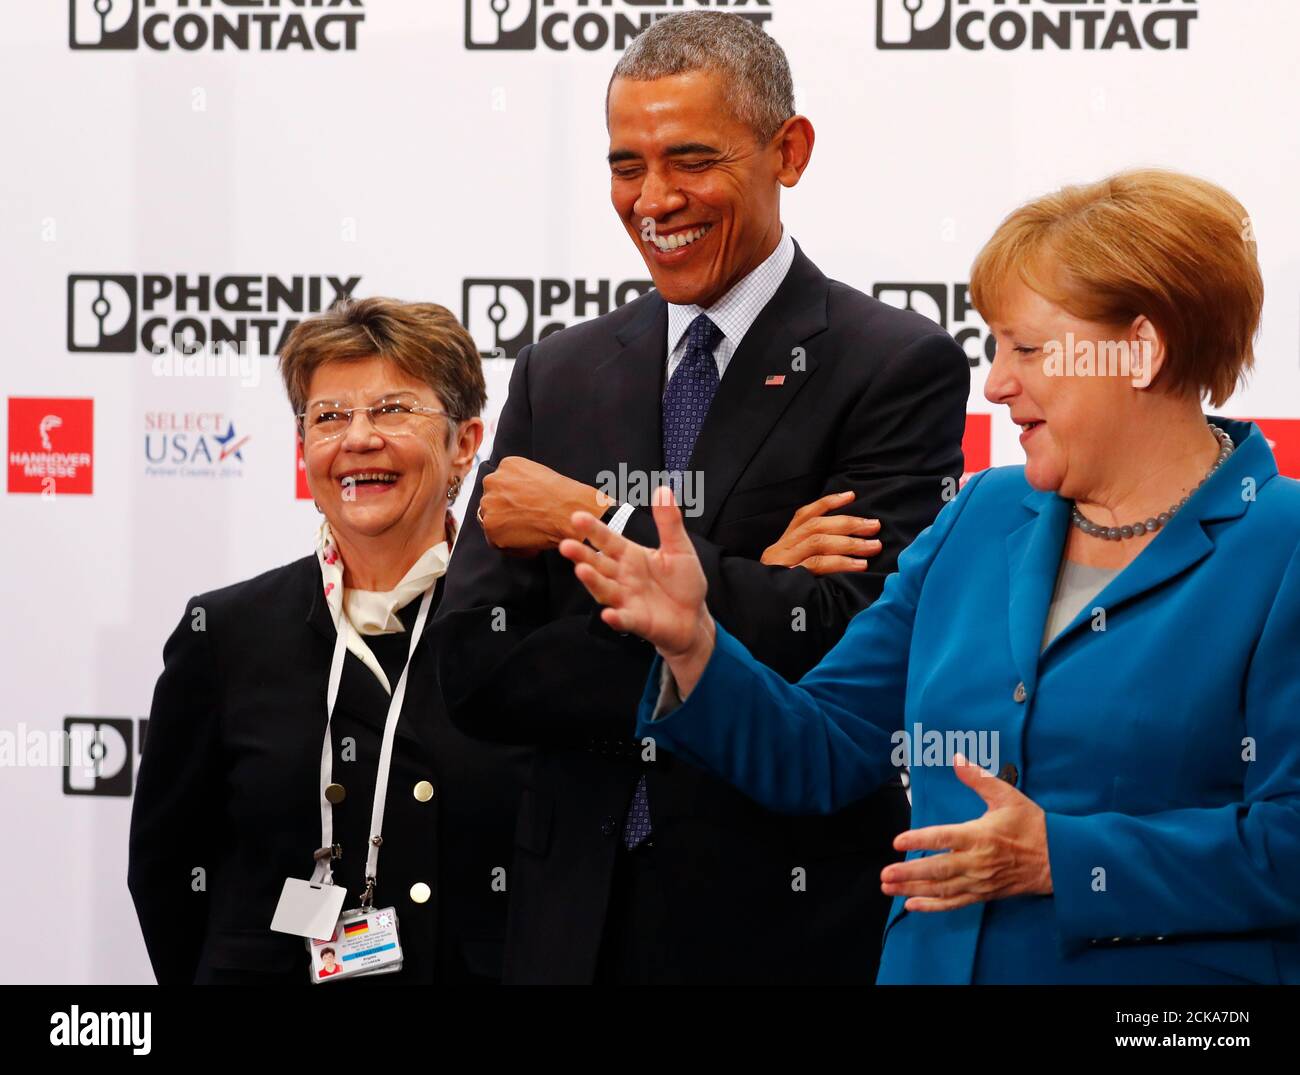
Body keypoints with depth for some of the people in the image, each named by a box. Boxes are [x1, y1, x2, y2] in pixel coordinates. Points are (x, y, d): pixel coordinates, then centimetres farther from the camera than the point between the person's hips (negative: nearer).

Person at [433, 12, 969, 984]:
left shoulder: (904, 368, -7)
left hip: (796, 916, -3)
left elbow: (845, 645, -19)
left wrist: (595, 525, -15)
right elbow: (476, 669, -3)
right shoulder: (559, 375, 6)